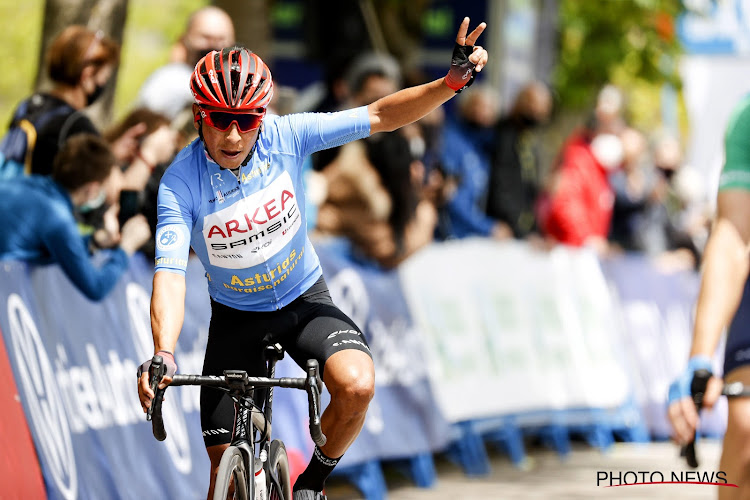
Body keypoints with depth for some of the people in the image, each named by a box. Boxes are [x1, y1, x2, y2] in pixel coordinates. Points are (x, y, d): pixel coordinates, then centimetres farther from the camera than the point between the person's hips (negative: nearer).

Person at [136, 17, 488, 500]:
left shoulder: (285, 137, -18)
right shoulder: (180, 183, -23)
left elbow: (380, 115, -16)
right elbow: (170, 274, -31)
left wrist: (452, 81, -31)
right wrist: (163, 354, -48)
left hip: (305, 300, 1)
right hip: (237, 317, -1)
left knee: (357, 386, -28)